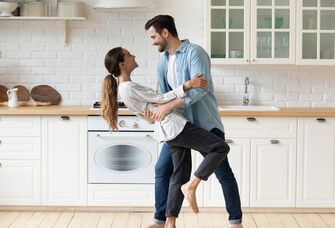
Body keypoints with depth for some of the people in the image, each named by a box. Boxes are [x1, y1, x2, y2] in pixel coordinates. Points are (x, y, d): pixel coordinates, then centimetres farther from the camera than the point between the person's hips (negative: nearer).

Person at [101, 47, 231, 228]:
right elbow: (161, 99, -13)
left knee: (180, 175, 11)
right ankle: (191, 186, -9)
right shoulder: (128, 88, -13)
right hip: (174, 126, -10)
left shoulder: (125, 88, 17)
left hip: (168, 131, 10)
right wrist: (188, 85, -16)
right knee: (221, 148, -9)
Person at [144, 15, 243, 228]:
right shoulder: (163, 62, 10)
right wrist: (154, 112, -12)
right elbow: (163, 95, 9)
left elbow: (199, 88, -27)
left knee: (223, 172, -1)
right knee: (162, 170, 4)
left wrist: (170, 106, -33)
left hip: (205, 123, -7)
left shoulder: (195, 52, -15)